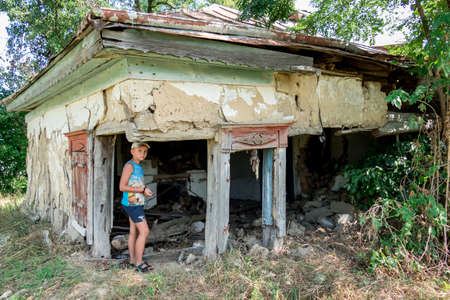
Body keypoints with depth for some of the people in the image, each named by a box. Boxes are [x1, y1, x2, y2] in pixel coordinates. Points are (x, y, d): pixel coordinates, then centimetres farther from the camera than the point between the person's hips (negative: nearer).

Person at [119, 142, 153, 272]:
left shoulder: (138, 166, 13)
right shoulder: (129, 165, -13)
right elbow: (122, 186, -19)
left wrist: (145, 191, 3)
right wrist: (143, 189, -17)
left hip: (137, 203, 9)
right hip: (132, 204, -9)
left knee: (134, 232, 13)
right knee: (144, 231, -9)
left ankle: (133, 259, 21)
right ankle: (139, 262, -1)